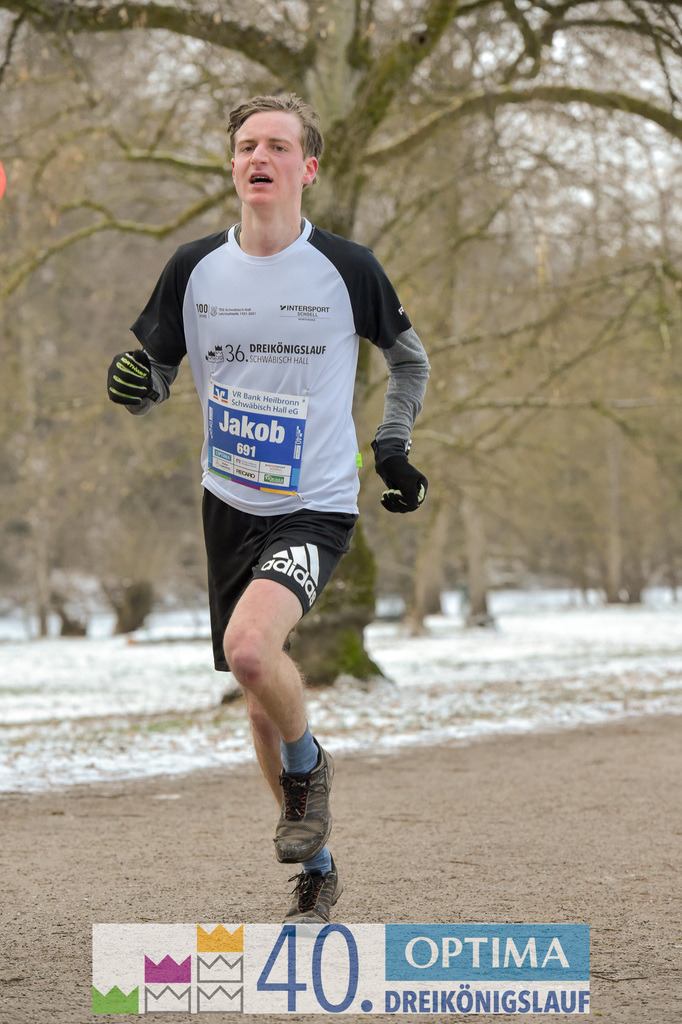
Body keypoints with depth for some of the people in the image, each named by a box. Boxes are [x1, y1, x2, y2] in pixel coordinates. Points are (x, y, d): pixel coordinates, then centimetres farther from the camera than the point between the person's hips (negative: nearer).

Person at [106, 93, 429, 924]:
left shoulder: (347, 269, -6)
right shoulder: (194, 269, 0)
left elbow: (409, 357, 12)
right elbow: (152, 377, 8)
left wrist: (392, 449, 6)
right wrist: (132, 381, -14)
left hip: (316, 508, -4)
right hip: (229, 506, 4)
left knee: (251, 648, -30)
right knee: (261, 700, 10)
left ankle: (308, 764, 2)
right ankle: (315, 868, 29)